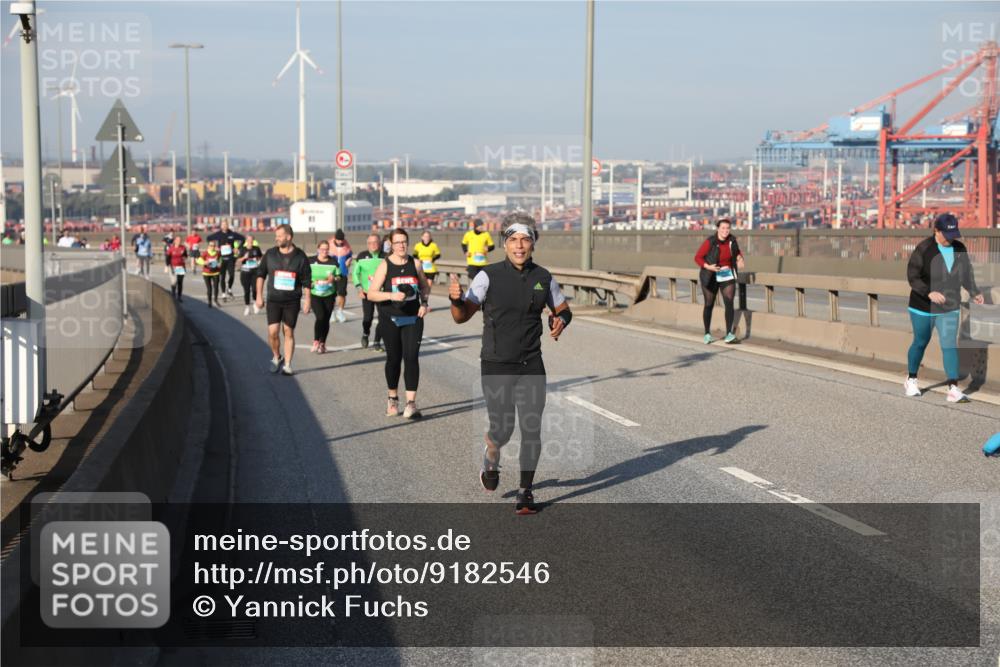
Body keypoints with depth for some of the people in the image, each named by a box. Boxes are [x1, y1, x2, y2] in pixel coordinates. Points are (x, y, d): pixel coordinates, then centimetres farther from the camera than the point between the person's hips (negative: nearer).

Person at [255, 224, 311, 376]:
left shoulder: (300, 257, -3)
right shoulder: (270, 254, 1)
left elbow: (306, 281, 0)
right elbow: (260, 274, 9)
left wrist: (307, 301, -3)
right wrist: (259, 296, 5)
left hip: (292, 302, -1)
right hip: (273, 300, 1)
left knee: (288, 332, 3)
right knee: (273, 332, -8)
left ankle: (287, 365, 11)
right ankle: (276, 357, 17)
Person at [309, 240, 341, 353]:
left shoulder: (334, 262, 3)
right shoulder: (311, 261, 0)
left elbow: (338, 277, 9)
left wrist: (334, 279, -13)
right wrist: (311, 283, -12)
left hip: (329, 295, 2)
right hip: (315, 294, -2)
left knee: (326, 319, 4)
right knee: (320, 316, -18)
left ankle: (322, 343, 18)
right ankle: (316, 341, -4)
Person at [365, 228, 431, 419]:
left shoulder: (415, 264, 4)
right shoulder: (385, 265, -5)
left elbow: (425, 287, 19)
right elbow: (371, 294, -10)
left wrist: (424, 303, 1)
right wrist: (391, 295, -24)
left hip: (413, 318, 1)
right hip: (390, 319, -1)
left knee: (411, 357, -11)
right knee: (393, 358, 7)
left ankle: (411, 403, -13)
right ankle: (393, 399, 26)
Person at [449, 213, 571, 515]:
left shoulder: (543, 278, 3)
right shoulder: (489, 276, -7)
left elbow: (563, 309, 17)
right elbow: (462, 316, -8)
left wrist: (560, 320, -7)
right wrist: (455, 299, -30)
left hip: (531, 366, 2)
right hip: (496, 366, -2)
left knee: (532, 430, -1)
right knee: (502, 429, -4)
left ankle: (526, 492, 15)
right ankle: (491, 456, 34)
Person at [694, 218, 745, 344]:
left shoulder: (732, 240, -6)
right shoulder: (710, 242, -18)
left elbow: (737, 252, 13)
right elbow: (698, 257, -12)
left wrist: (740, 259, -8)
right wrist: (708, 267, -27)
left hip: (727, 276, 2)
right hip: (711, 277, -2)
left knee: (729, 303, -13)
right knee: (709, 305, 8)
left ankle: (729, 334, -15)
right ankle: (707, 334, 21)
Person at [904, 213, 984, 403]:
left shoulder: (959, 248, -2)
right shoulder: (924, 249, -15)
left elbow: (966, 272, 14)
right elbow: (912, 277, -16)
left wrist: (974, 293, 18)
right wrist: (929, 292, -29)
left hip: (949, 308, 2)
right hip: (923, 306, -2)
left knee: (949, 345, -8)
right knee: (920, 342, 13)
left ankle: (953, 389, -14)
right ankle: (911, 380, 34)